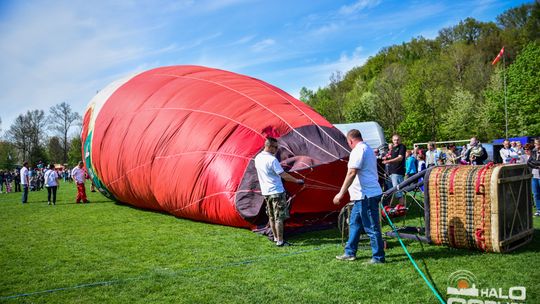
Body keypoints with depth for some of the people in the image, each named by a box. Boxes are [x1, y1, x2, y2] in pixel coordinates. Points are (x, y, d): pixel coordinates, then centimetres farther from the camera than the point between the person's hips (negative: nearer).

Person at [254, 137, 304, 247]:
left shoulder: (257, 158, 6)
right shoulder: (272, 159, -18)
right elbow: (283, 175, -17)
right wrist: (296, 180, -6)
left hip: (265, 192, 8)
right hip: (277, 192, -8)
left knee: (271, 217, 16)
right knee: (279, 218, -2)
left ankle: (276, 238, 26)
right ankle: (280, 241, 1)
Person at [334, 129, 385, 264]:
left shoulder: (358, 151, -15)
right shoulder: (367, 149, 18)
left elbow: (351, 173, -23)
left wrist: (341, 193, -22)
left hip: (366, 196, -11)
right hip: (363, 195, 11)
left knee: (372, 228, -2)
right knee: (354, 223, 17)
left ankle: (378, 257, 7)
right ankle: (350, 252, 24)